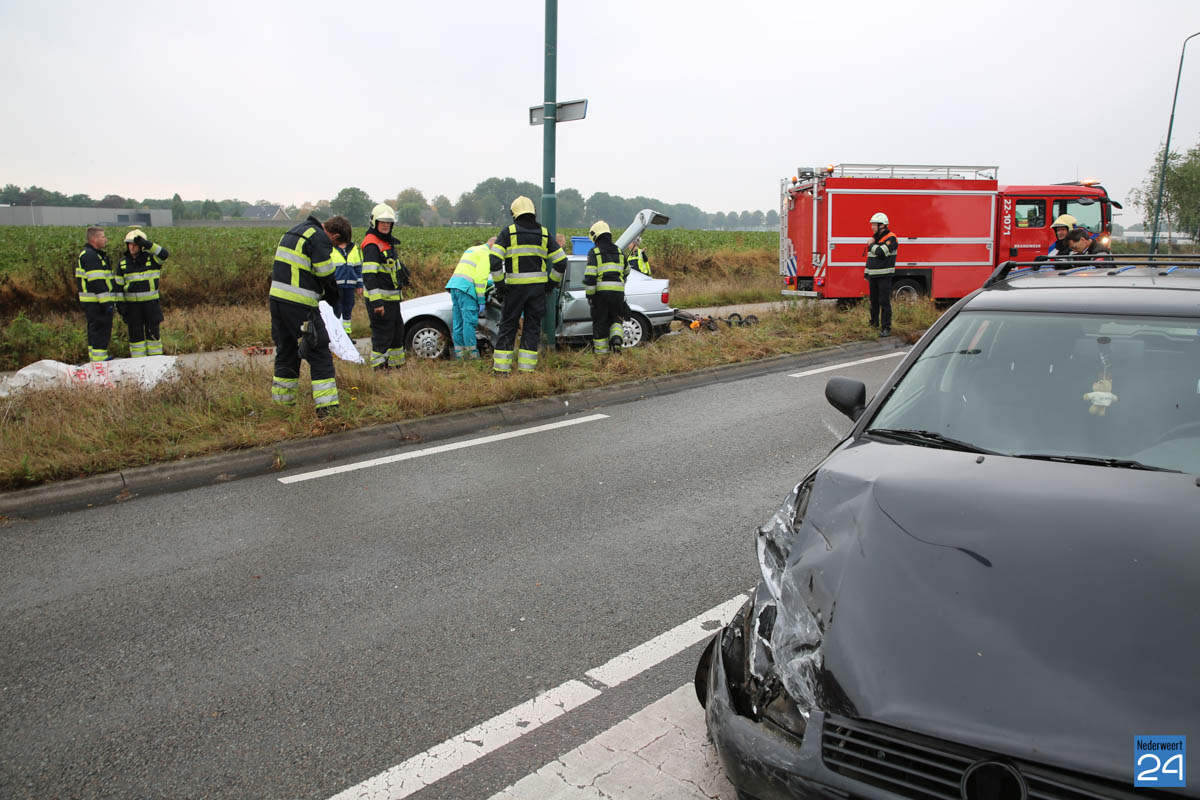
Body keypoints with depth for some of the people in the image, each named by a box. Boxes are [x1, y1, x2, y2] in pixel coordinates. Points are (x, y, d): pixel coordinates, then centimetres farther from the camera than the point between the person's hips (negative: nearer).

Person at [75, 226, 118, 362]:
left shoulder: (96, 254, 20)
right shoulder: (90, 256, -15)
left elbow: (104, 279, 24)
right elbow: (97, 282, -21)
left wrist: (112, 300, 25)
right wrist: (107, 302, -22)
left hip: (94, 303, 11)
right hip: (96, 302, -11)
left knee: (95, 330, 16)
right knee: (101, 330, -9)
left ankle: (95, 358, 24)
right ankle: (99, 359, -9)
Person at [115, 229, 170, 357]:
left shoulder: (151, 258, -2)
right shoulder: (123, 262, 5)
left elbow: (165, 254, -24)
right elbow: (119, 285, 8)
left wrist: (147, 244, -31)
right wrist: (121, 304, 3)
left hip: (151, 302, -2)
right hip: (132, 303, 2)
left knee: (153, 331, 2)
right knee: (135, 333, 5)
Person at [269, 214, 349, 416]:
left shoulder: (293, 232, 20)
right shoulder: (321, 239, -9)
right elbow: (326, 275, -11)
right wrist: (334, 295, 9)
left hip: (276, 297, 9)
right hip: (299, 303, -9)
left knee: (285, 350, 18)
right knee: (319, 354, -3)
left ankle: (282, 402, 26)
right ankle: (326, 406, -5)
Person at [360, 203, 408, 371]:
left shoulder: (388, 242, 15)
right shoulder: (371, 244, -17)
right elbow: (369, 275, -25)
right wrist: (376, 302, -30)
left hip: (392, 298, 10)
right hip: (379, 299, -10)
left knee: (397, 332, 19)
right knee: (382, 335, -8)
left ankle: (396, 364, 31)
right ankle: (379, 367, -1)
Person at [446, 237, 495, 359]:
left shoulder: (471, 249, 28)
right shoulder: (486, 253, -2)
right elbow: (480, 278, -10)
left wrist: (490, 282, 39)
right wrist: (481, 301, -9)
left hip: (454, 284, 9)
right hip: (465, 287, -9)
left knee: (458, 322, 9)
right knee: (470, 321, -11)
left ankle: (459, 353, 10)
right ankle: (472, 354, -14)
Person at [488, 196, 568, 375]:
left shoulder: (508, 232, -2)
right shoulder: (544, 234, 7)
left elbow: (495, 260, -12)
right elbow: (561, 262, 5)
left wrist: (499, 284, -3)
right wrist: (551, 283, 13)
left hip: (515, 286, -2)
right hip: (538, 287, 2)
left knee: (507, 326, 7)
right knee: (532, 327, 8)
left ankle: (501, 369, 6)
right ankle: (527, 369, 7)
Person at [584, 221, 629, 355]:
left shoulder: (594, 252, -3)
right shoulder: (619, 251, 13)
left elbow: (589, 276, -12)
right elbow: (626, 271, 27)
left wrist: (589, 295, -8)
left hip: (601, 290, -4)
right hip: (618, 292, 4)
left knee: (600, 321, 7)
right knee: (615, 318, 18)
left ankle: (601, 350, 11)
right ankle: (617, 339, -7)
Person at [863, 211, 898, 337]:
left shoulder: (891, 238, -10)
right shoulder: (875, 237, 15)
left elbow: (882, 252, -28)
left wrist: (872, 245, -10)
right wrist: (866, 274, 21)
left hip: (884, 276, -8)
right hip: (873, 276, 8)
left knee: (884, 302, -9)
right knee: (874, 301, 15)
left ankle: (886, 328, -7)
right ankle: (874, 322, 29)